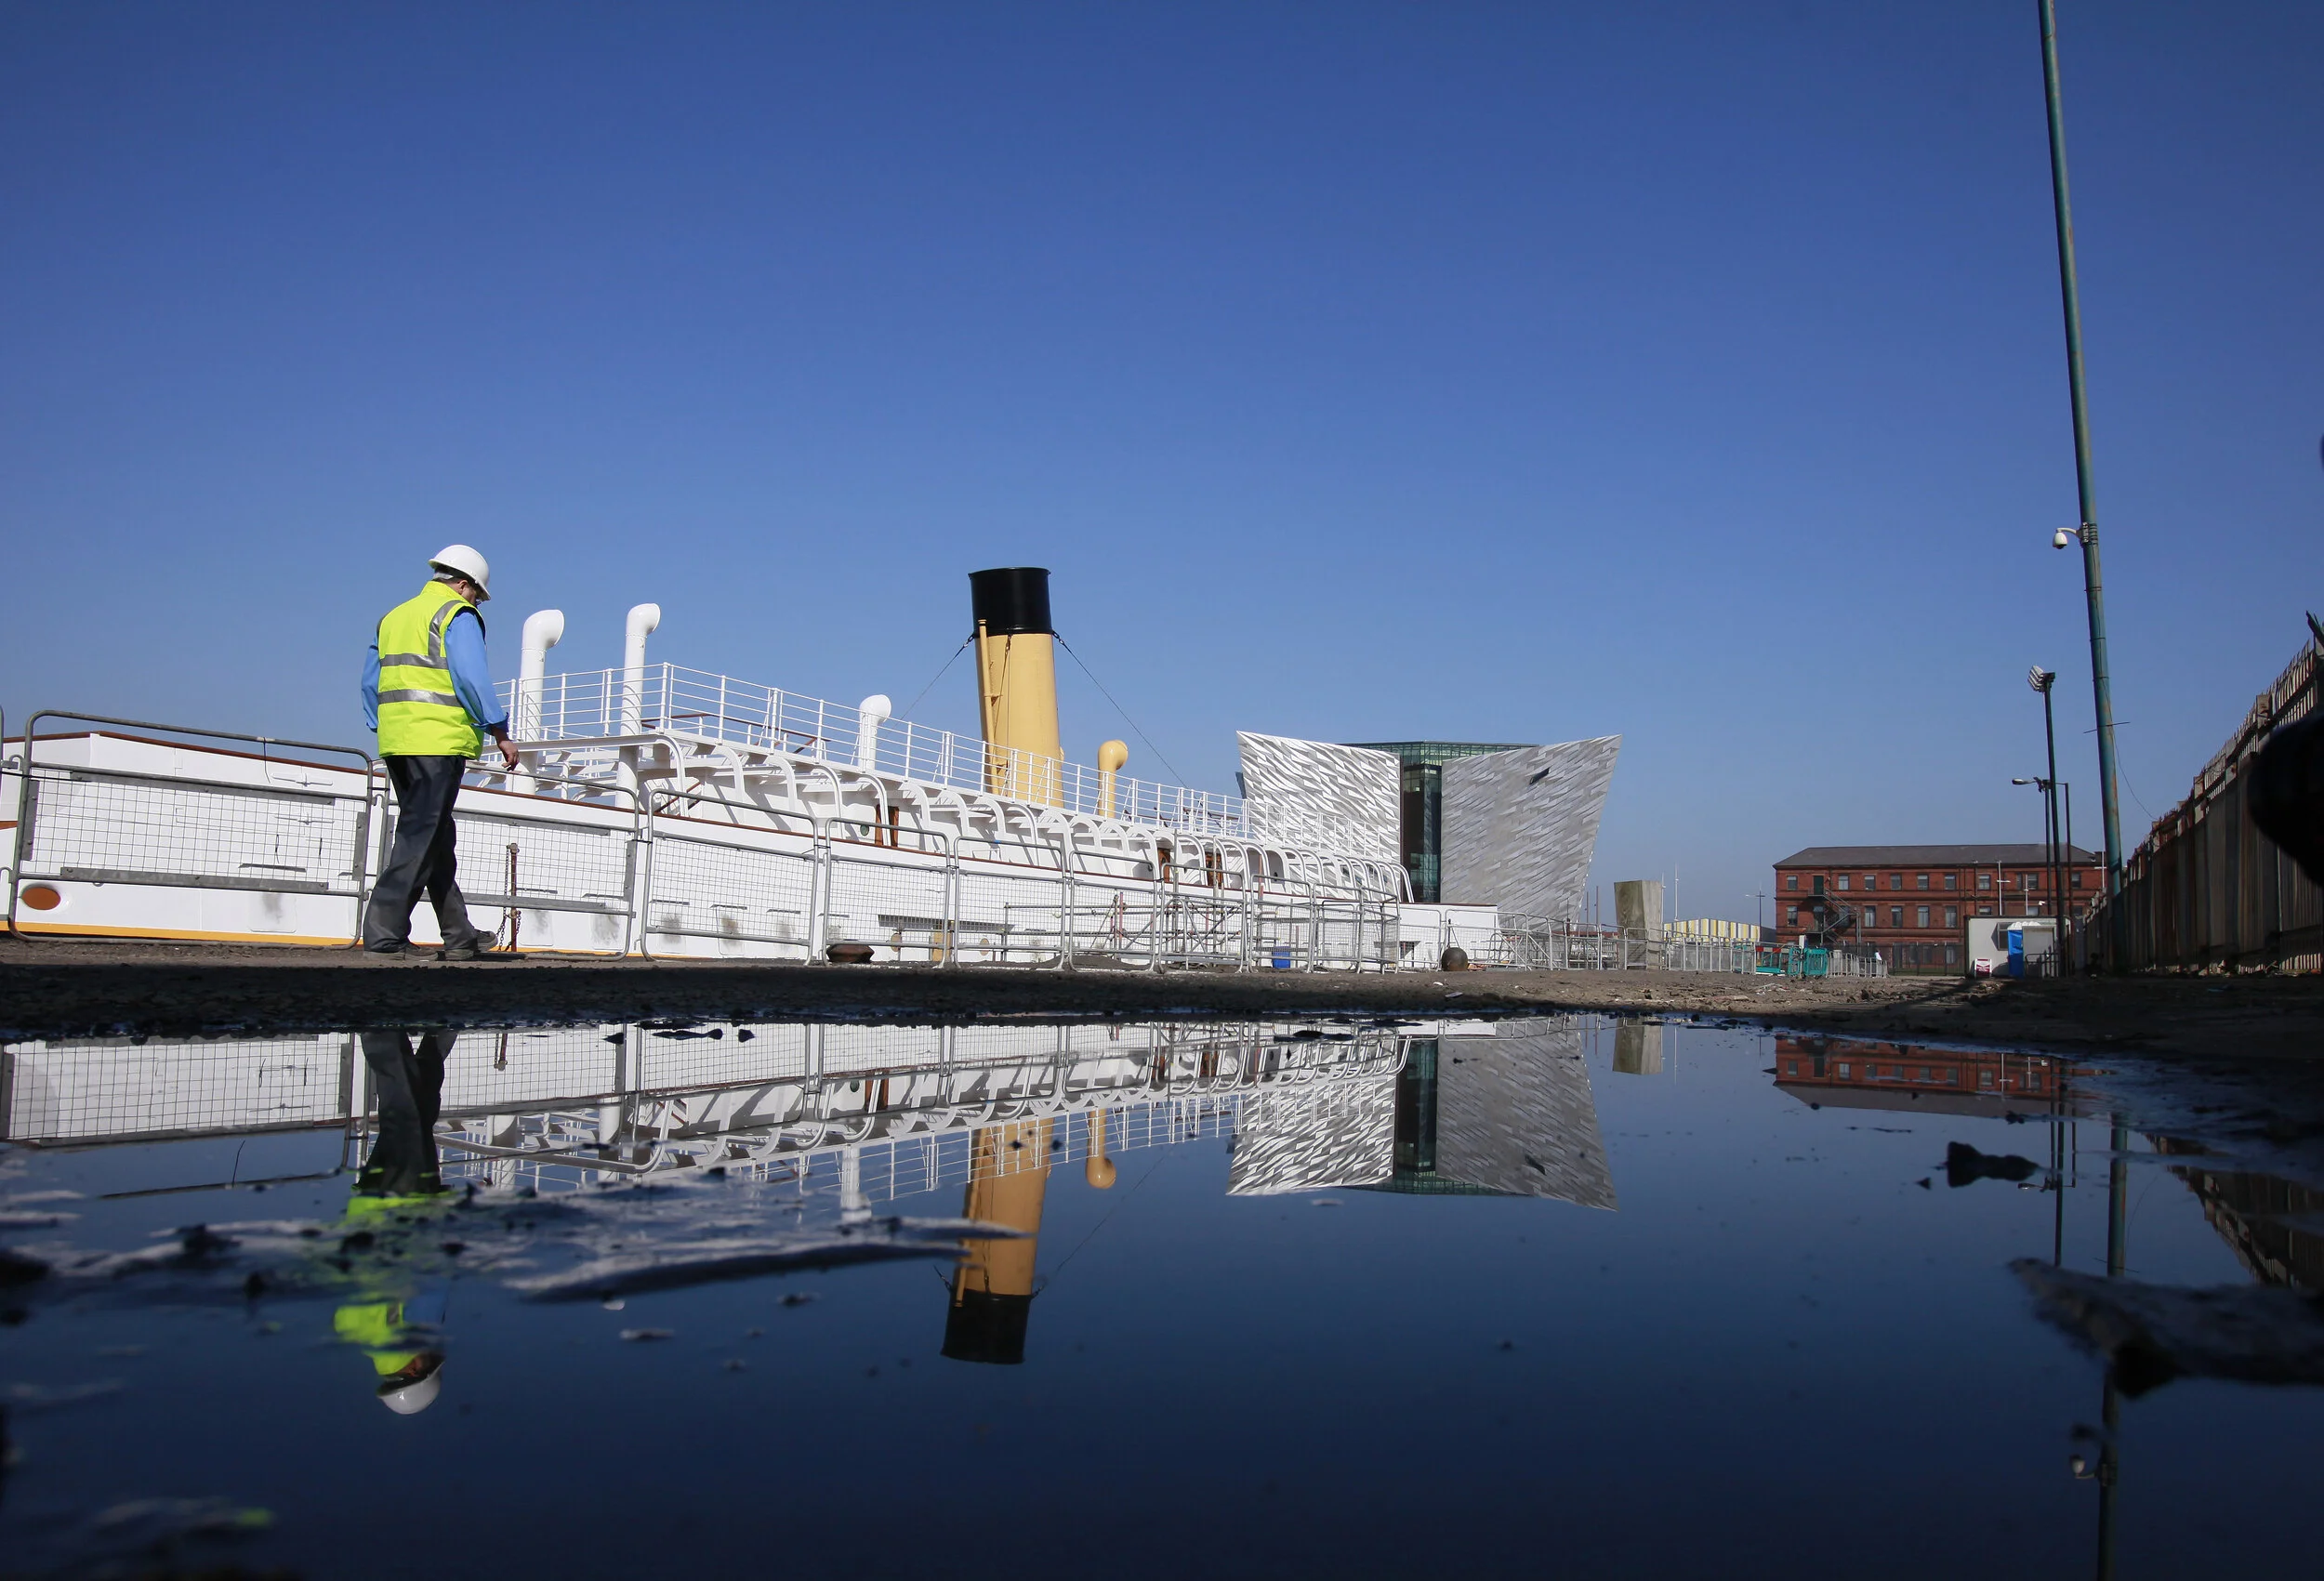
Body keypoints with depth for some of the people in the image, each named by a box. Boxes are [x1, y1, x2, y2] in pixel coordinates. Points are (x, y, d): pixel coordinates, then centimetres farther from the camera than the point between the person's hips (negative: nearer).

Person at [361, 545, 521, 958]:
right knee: (420, 838, -7)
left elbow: (370, 684, 21)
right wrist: (500, 732, -10)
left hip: (396, 740, 8)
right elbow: (471, 678, -13)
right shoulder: (458, 616, -3)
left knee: (437, 840, 11)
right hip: (439, 741, -8)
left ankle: (459, 936, 15)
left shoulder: (393, 617, 22)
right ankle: (384, 933, -11)